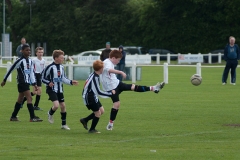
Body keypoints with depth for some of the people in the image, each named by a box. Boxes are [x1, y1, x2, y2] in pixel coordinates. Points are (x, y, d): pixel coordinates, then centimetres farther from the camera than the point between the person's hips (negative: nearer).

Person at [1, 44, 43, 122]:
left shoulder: (30, 61, 11)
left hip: (27, 82, 8)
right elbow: (10, 69, -5)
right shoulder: (20, 61, -11)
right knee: (29, 98, -14)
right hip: (22, 82, -8)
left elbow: (31, 73, 17)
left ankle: (13, 116, 20)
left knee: (20, 100, 13)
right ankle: (32, 117, -17)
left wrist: (34, 84, 12)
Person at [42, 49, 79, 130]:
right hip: (52, 89, -7)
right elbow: (43, 78, -9)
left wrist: (71, 82, 4)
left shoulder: (61, 67, 6)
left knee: (63, 106, 7)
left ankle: (64, 124, 19)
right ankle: (50, 114, 14)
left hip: (60, 90, 7)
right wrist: (49, 83, -25)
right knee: (56, 105, -21)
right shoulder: (50, 67, -14)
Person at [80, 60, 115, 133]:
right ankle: (92, 129, 14)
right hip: (90, 97, -10)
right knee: (98, 113, 0)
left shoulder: (93, 75, 4)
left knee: (102, 110, 14)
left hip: (93, 96, 10)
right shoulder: (95, 78, -25)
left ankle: (85, 120, 20)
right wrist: (110, 93, -16)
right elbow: (99, 92, -23)